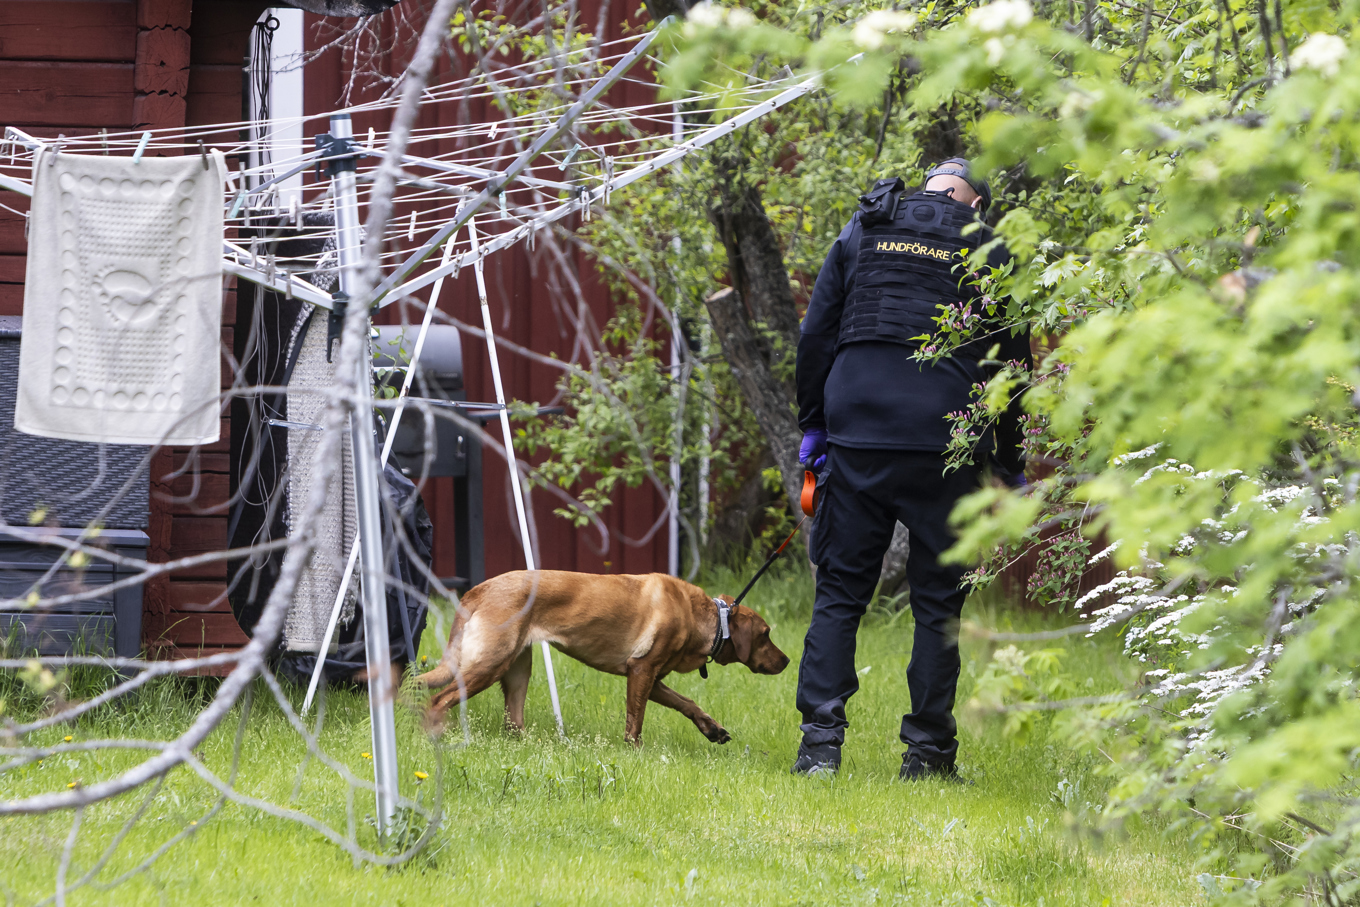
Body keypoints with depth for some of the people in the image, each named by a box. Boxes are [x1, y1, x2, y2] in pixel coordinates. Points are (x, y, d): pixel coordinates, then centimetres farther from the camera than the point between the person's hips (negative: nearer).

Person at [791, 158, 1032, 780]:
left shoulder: (861, 234, 11)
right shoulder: (987, 252, 6)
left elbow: (815, 337, 9)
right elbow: (1010, 364, 8)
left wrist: (813, 426, 16)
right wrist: (1010, 465, 15)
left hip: (857, 433, 1)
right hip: (944, 445, -1)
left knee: (839, 593, 6)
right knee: (937, 600, 5)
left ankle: (820, 741, -3)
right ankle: (927, 752, 4)